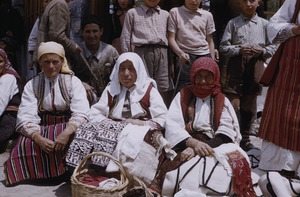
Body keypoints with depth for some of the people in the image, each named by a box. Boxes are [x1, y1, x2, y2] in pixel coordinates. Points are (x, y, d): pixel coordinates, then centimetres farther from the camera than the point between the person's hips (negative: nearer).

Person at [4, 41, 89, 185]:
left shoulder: (73, 82, 3)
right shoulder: (32, 85, 7)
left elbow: (81, 114, -11)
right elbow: (26, 117, -7)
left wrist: (67, 133, -32)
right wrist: (38, 138, -28)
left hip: (68, 127, -1)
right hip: (41, 129, 1)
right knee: (26, 143, -30)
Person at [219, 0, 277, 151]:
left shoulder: (264, 24, 13)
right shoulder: (233, 23, 8)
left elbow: (273, 47, 14)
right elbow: (223, 47, 3)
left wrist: (262, 51, -6)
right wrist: (239, 50, -13)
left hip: (256, 65, 2)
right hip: (236, 65, -2)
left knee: (249, 105, 8)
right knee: (232, 103, -10)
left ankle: (245, 140, 20)